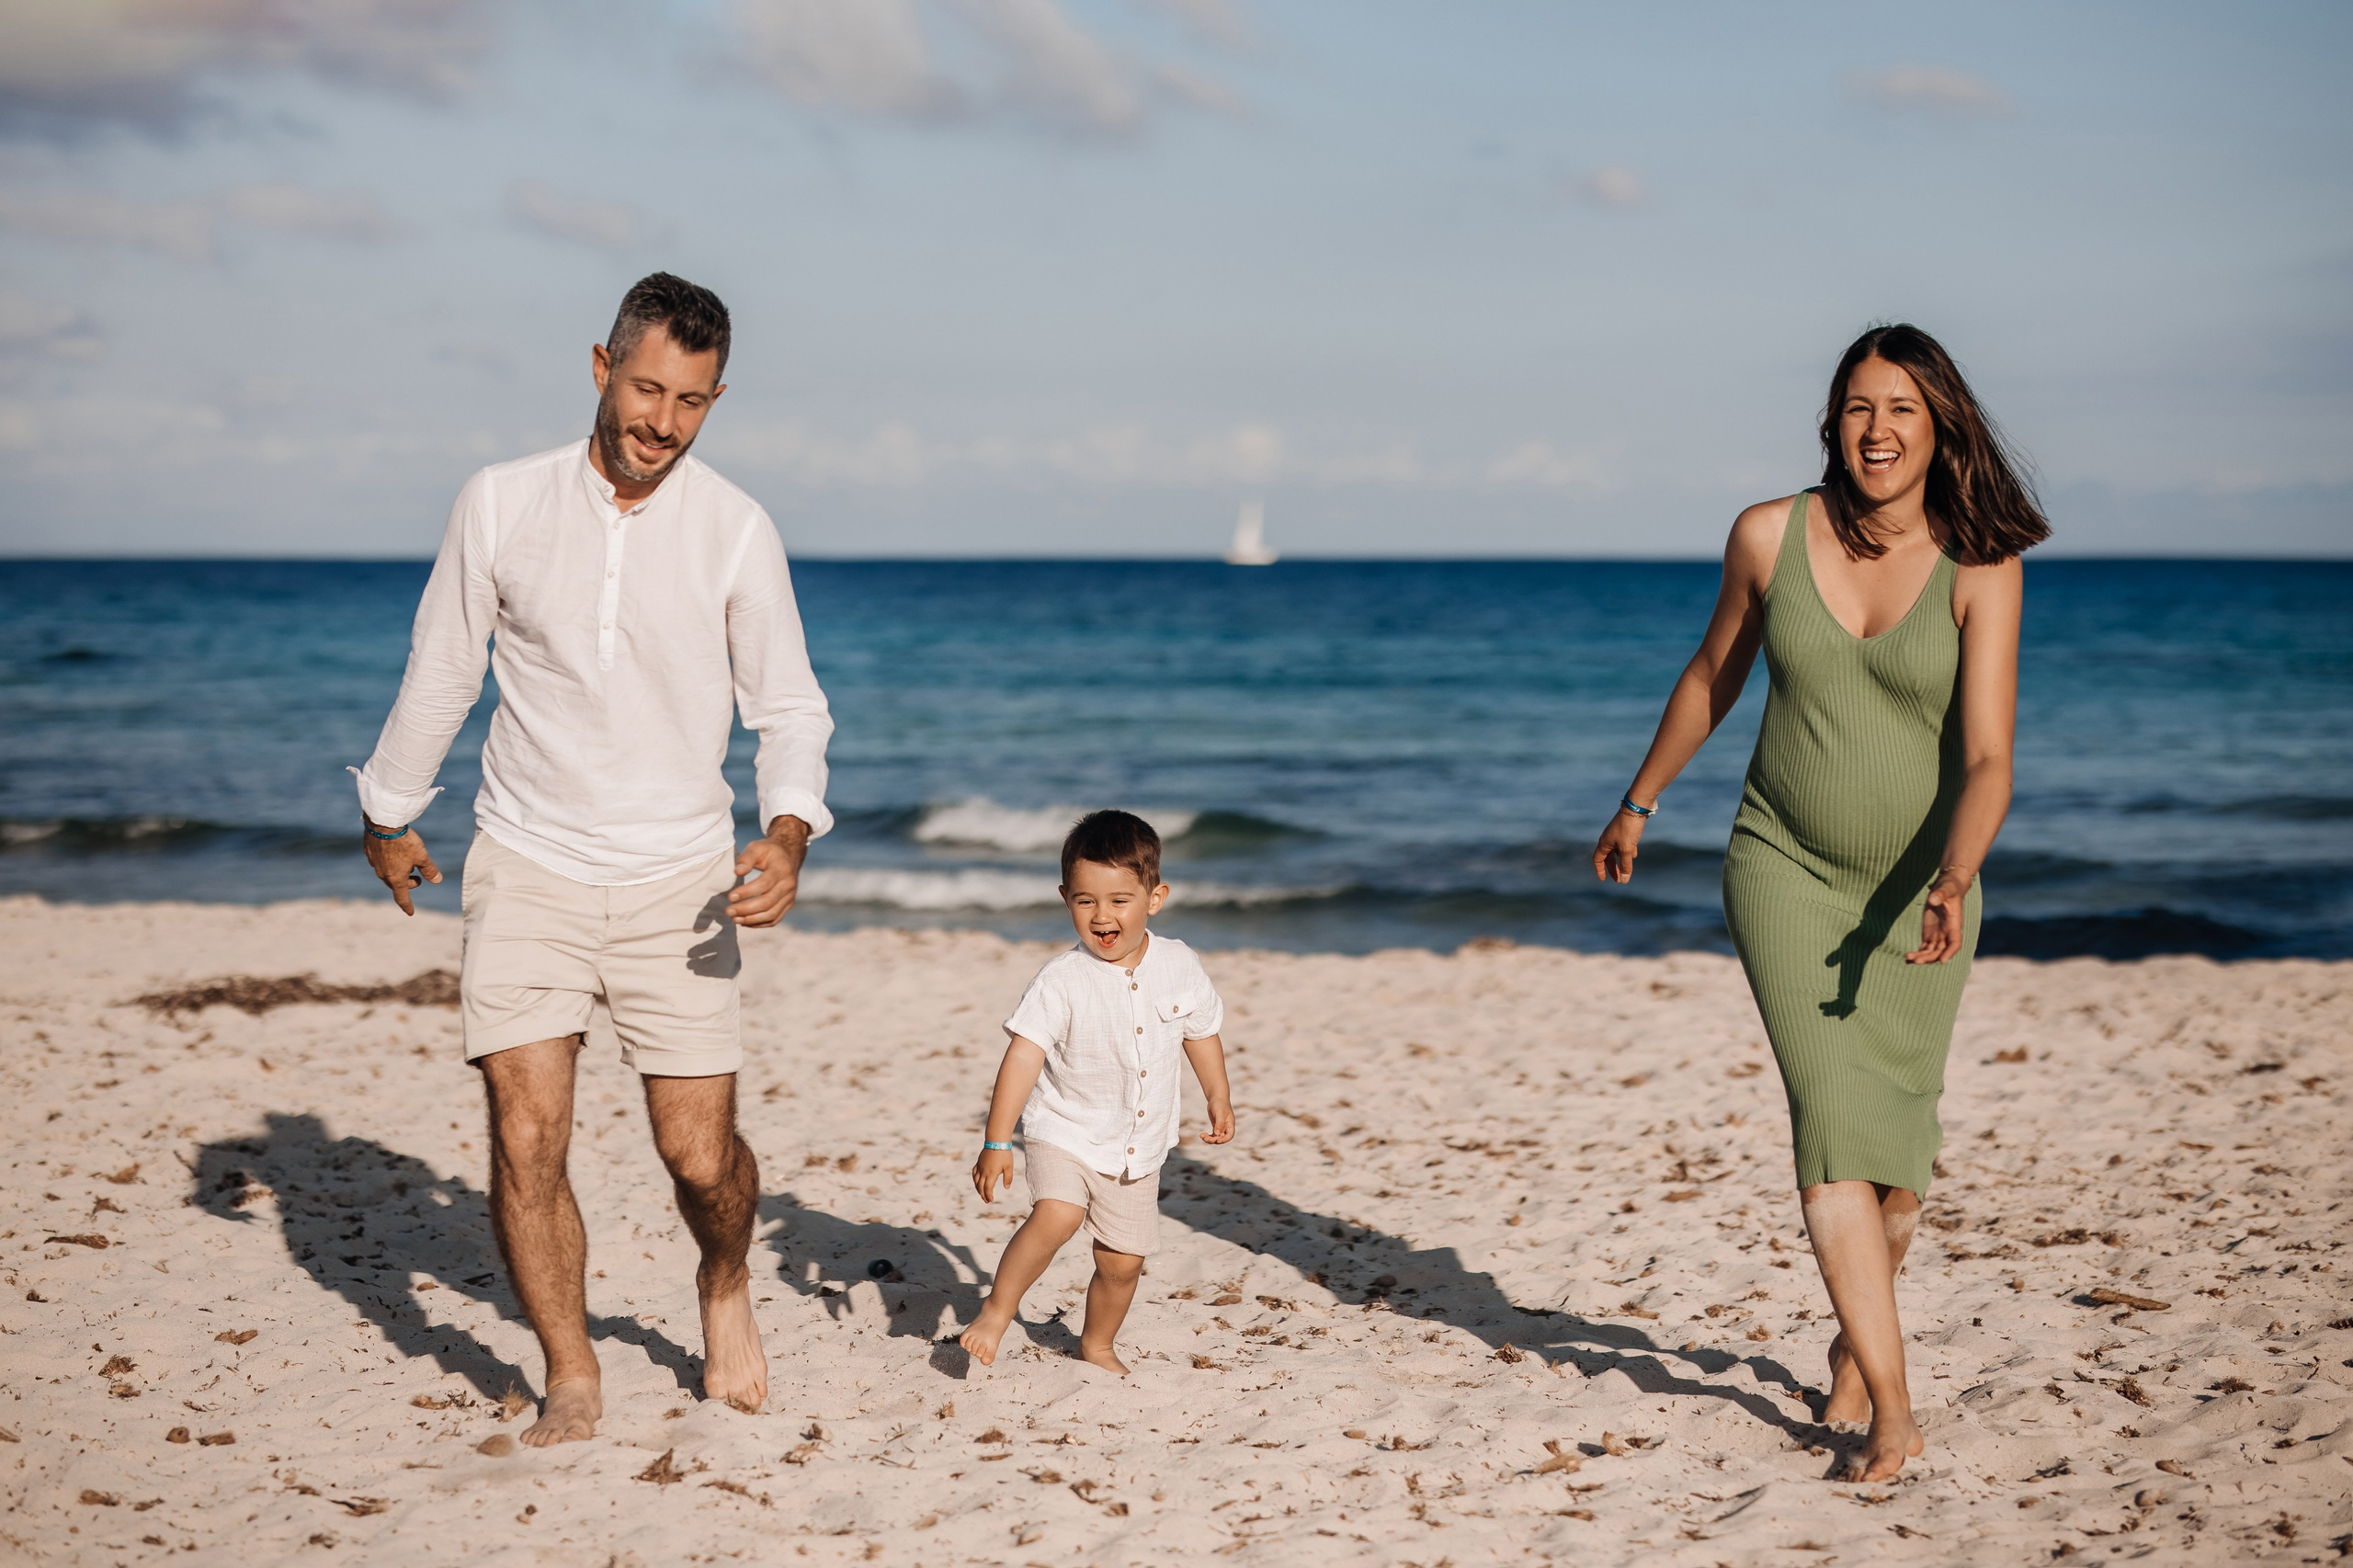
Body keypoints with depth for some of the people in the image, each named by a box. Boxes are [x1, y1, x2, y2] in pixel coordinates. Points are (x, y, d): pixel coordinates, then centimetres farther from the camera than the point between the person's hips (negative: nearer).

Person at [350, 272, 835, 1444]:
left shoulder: (736, 532, -5)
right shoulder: (500, 505, -3)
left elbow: (788, 706, 0)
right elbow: (440, 672, 10)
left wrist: (788, 833, -19)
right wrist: (390, 814, 20)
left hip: (676, 878, 0)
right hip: (528, 865, 0)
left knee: (700, 1157, 0)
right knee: (525, 1140, -9)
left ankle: (725, 1288, 34)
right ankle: (570, 1380, 9)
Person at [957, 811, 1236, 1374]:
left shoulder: (1179, 967, -6)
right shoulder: (1062, 980, -19)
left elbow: (1201, 1032, 12)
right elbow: (1022, 1057, -21)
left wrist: (1219, 1099, 23)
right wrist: (996, 1142, -25)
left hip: (1137, 1148, 4)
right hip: (1065, 1133, -4)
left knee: (1122, 1262, 10)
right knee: (1056, 1216, -29)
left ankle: (1098, 1344, 36)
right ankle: (996, 1311, -11)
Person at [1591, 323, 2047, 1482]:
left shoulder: (1980, 569, -13)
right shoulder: (1770, 536, -8)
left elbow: (1986, 759, -20)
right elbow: (1714, 674, 9)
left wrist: (1951, 887, -37)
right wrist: (1640, 802, 20)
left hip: (1914, 882, 0)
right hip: (1785, 865, 0)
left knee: (1897, 1139, 9)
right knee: (1831, 1114, -16)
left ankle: (1854, 1342, 38)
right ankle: (1893, 1411, -14)